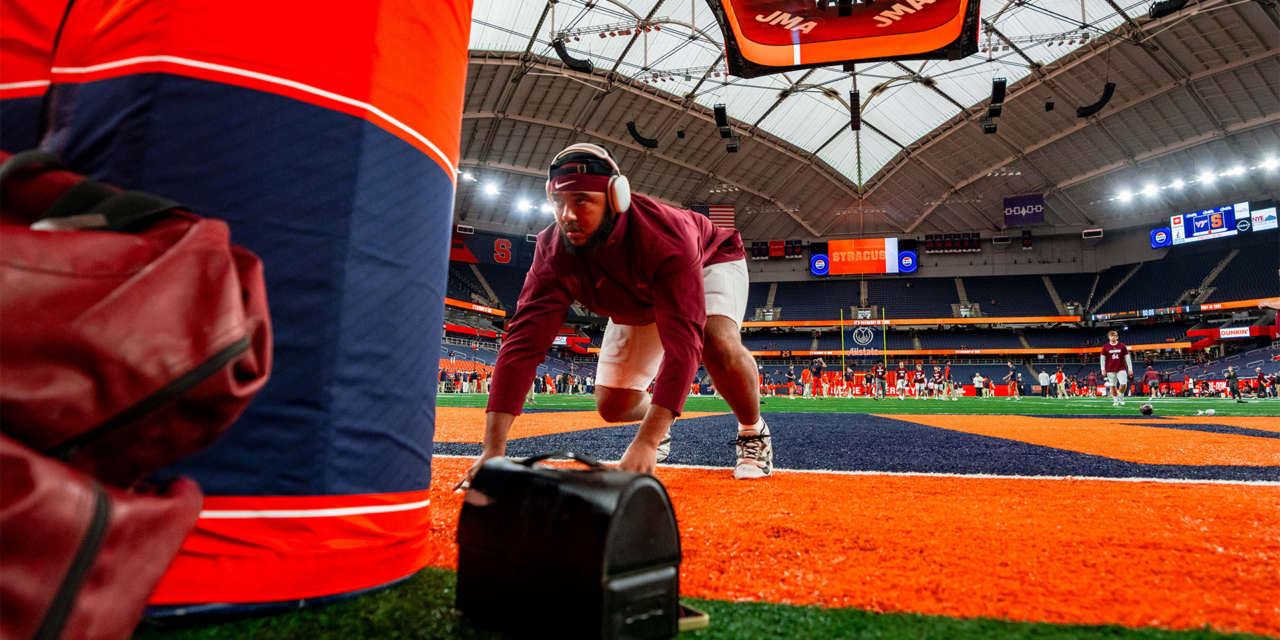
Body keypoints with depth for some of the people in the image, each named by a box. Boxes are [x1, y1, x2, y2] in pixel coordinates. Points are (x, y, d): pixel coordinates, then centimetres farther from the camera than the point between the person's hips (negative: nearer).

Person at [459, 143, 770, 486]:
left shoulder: (665, 236, -43)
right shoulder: (553, 250, -31)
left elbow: (682, 341, -51)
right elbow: (523, 341, -38)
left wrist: (645, 444, -59)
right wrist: (493, 450, -47)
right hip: (636, 305, 5)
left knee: (718, 344, -36)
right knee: (612, 406, -1)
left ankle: (753, 431, -5)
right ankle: (659, 430, 37)